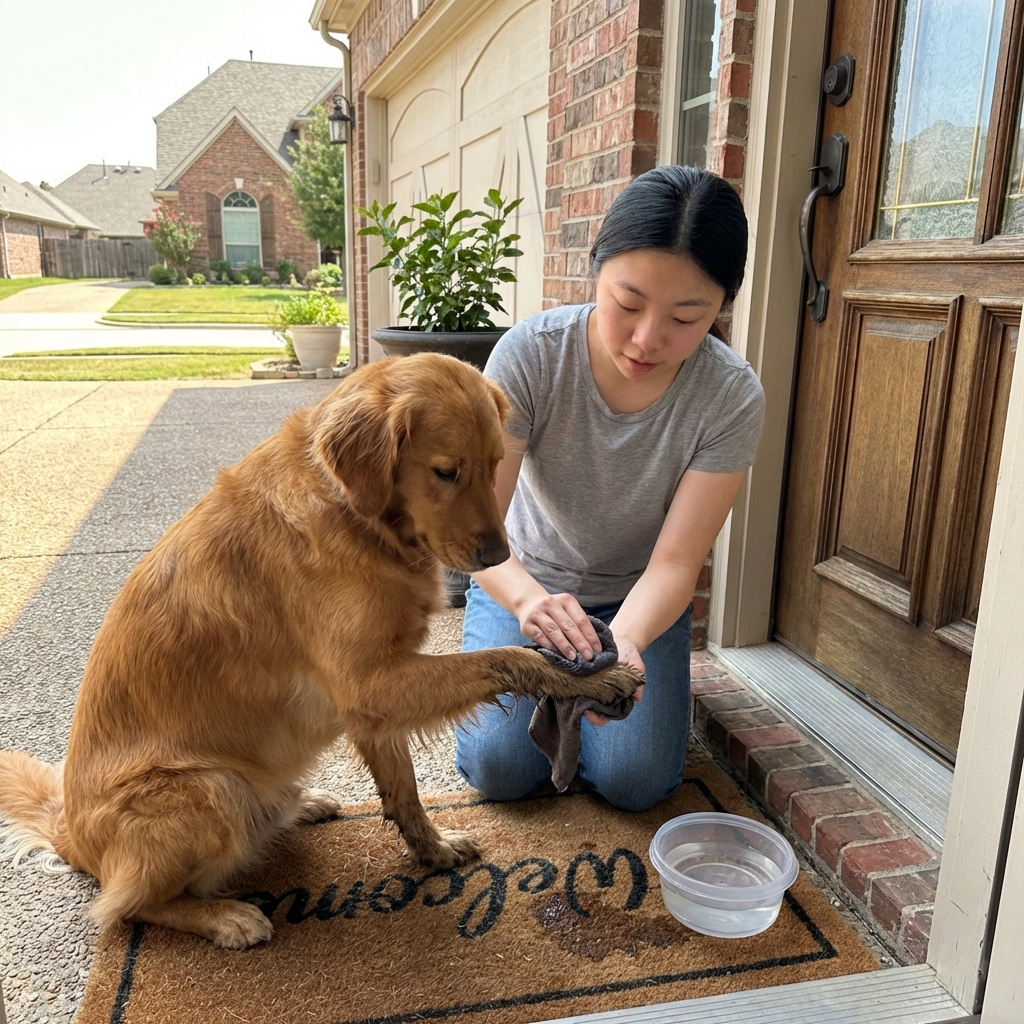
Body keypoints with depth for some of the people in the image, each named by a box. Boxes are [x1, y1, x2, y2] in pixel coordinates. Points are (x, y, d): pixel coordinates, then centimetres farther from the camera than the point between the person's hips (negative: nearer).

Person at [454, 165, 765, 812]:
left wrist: (624, 643, -44)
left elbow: (673, 563, -23)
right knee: (500, 769, -13)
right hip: (523, 584, 0)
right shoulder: (532, 353, -26)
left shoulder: (732, 397, -24)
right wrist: (528, 599, -48)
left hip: (638, 598, 1)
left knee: (634, 782, -13)